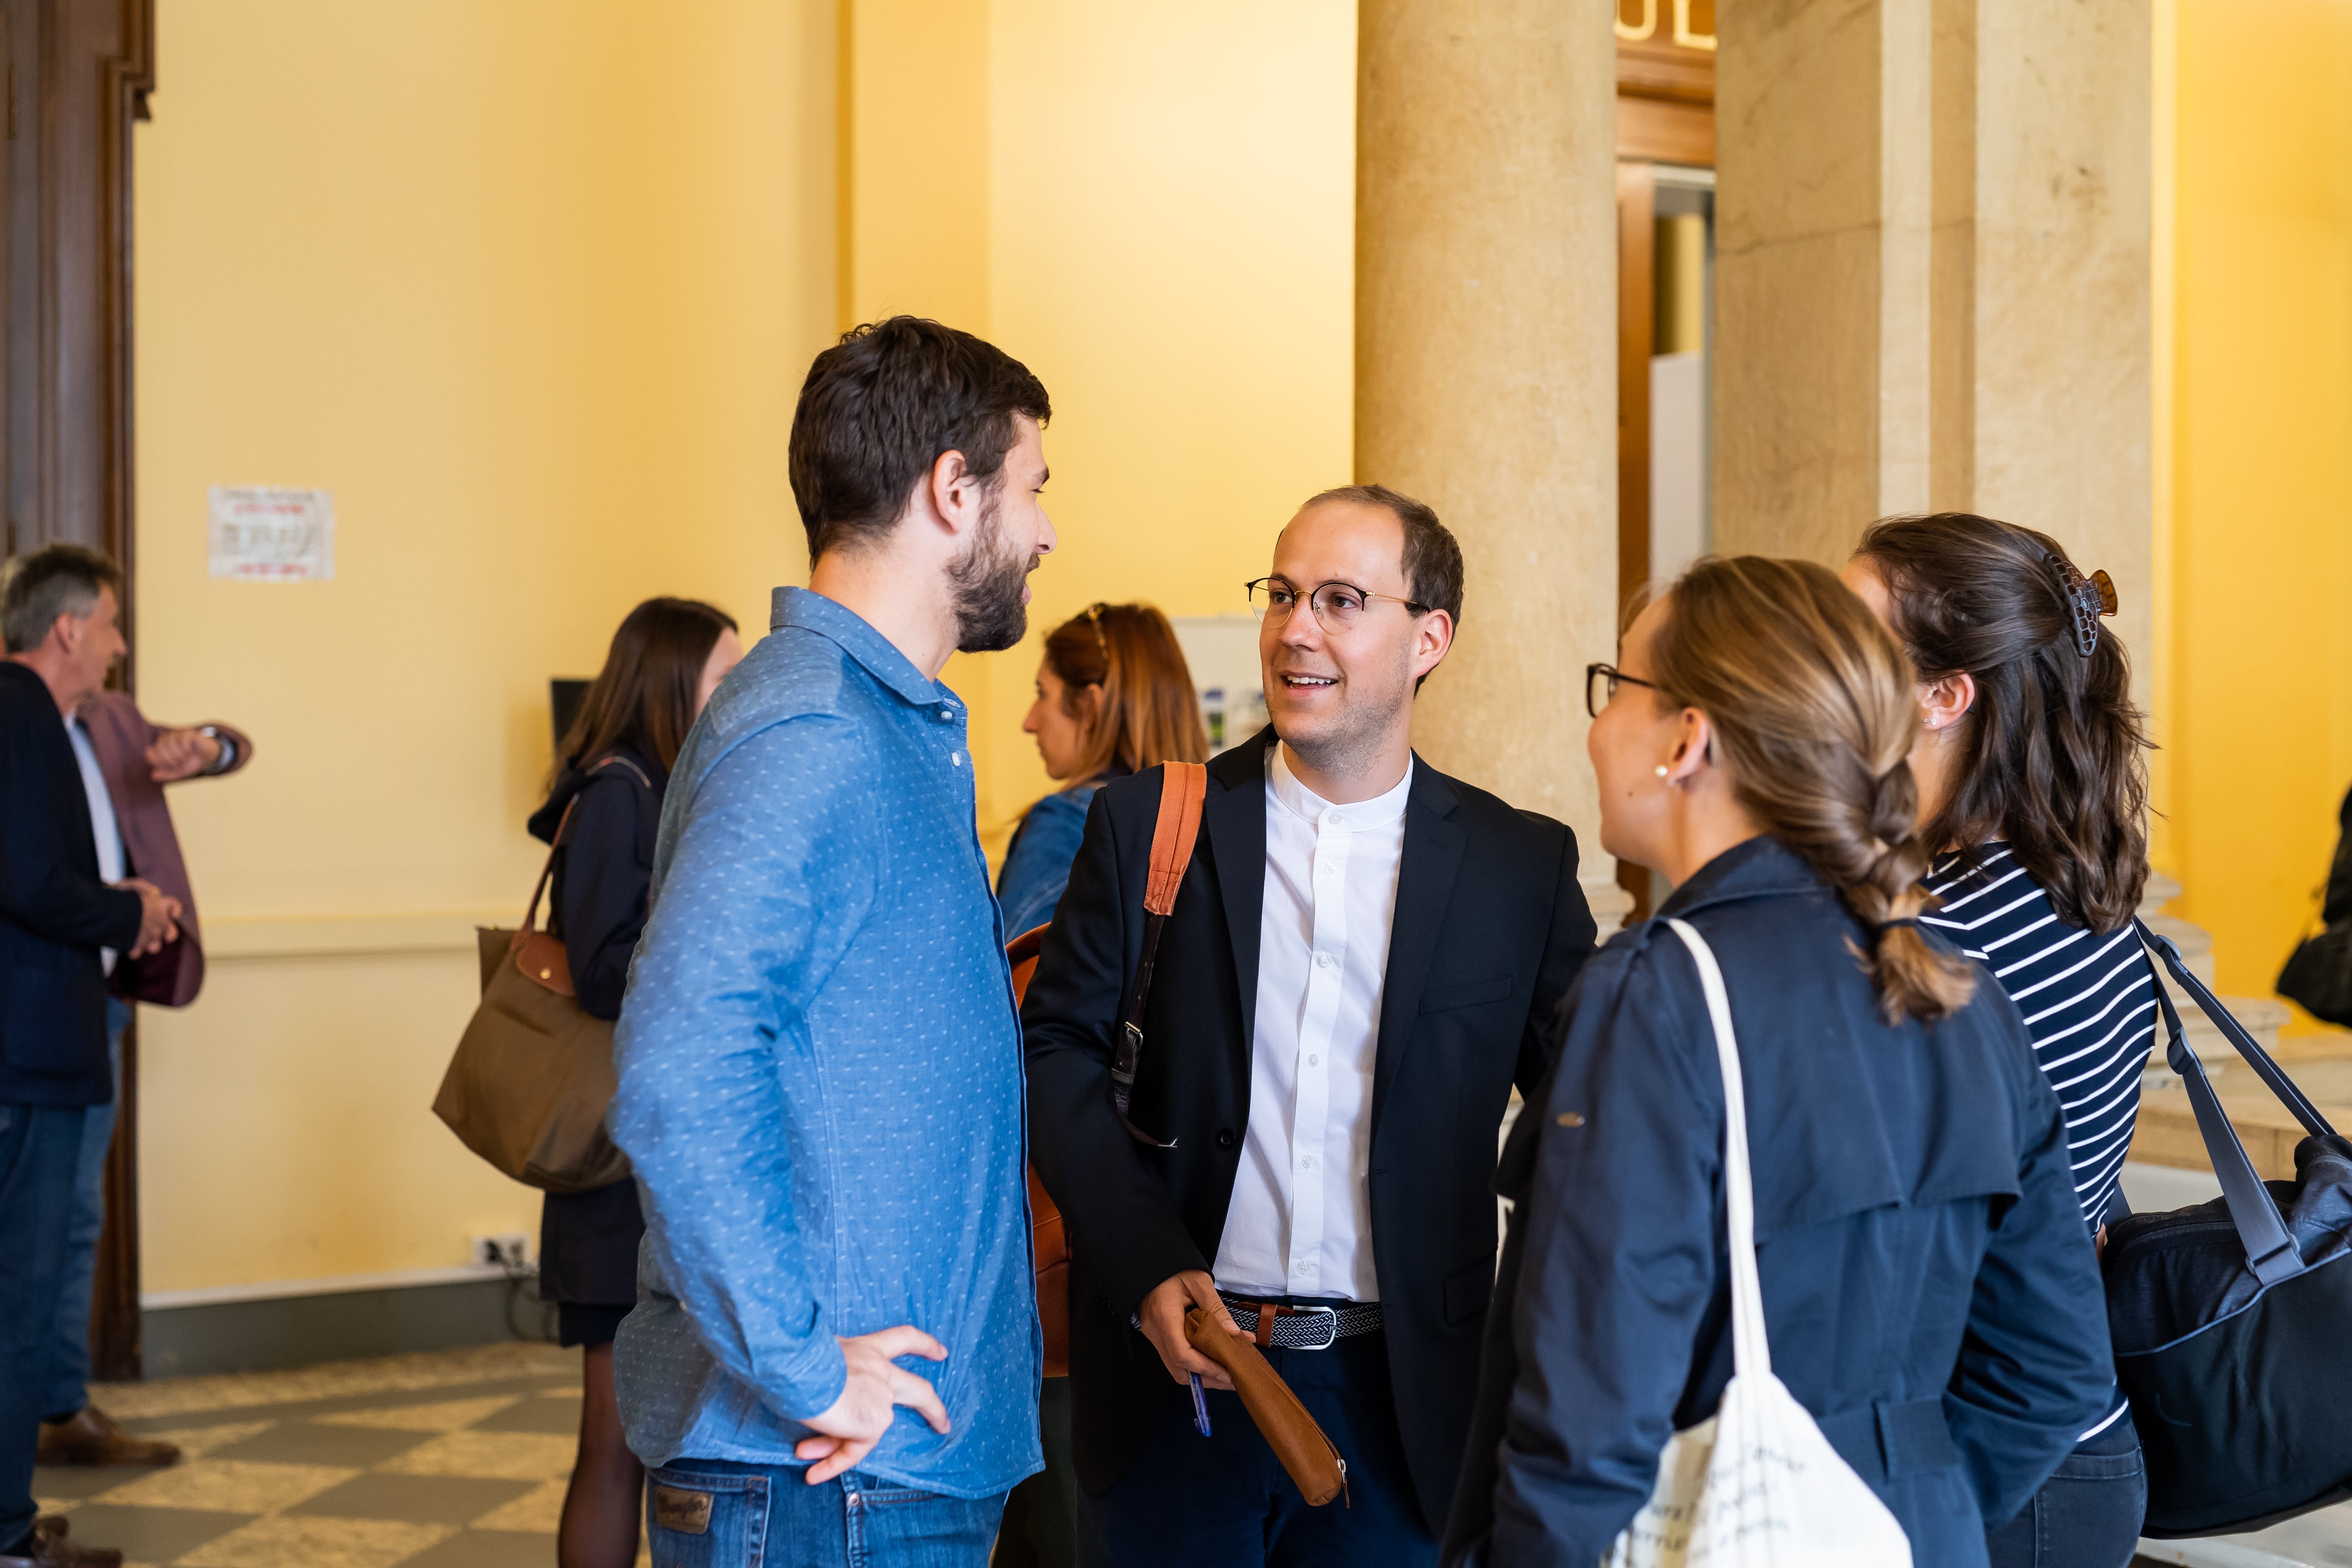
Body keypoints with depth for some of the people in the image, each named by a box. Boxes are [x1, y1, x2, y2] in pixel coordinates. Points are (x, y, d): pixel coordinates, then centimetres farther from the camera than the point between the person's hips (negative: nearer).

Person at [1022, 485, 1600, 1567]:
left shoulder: (1522, 866, 1)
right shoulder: (1147, 825, 2)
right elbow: (1055, 1049, 1)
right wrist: (1146, 1268, -11)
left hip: (1398, 1393, 0)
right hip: (1174, 1368, 0)